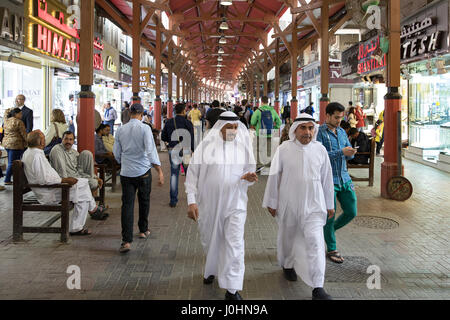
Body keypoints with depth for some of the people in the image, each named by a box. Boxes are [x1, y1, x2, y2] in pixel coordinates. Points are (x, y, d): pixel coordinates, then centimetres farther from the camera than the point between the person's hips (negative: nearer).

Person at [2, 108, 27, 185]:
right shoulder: (18, 122, -11)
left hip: (6, 143, 9)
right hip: (15, 144, -8)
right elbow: (23, 134, -11)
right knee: (12, 163, -4)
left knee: (10, 162, 12)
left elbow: (6, 133, 20)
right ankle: (7, 180, -2)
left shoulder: (7, 121, 14)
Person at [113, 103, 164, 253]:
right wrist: (160, 171, -14)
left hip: (126, 172, 2)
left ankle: (126, 240, -11)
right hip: (143, 171, -2)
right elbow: (151, 151, -15)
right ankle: (143, 230, 34)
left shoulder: (120, 130, 3)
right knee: (144, 201, 18)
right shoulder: (145, 128, -8)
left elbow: (117, 153, 11)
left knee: (127, 204, -1)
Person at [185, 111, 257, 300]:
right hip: (209, 203, 0)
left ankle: (232, 289, 0)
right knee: (209, 241, 17)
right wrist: (191, 201, -10)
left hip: (235, 203, 0)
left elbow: (249, 171, 9)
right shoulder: (206, 146, -4)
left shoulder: (243, 146, 1)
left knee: (234, 244, -7)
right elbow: (192, 174, -3)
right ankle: (211, 270, 46)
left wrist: (249, 177, -16)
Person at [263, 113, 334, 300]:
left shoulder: (320, 150, 0)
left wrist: (329, 204, 13)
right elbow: (274, 176, 0)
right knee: (288, 237, 17)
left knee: (315, 241, -9)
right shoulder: (284, 149, -6)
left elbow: (326, 178, 8)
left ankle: (317, 288, -8)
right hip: (288, 203, 0)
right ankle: (287, 265, 47)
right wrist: (271, 202, 3)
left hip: (313, 204, 0)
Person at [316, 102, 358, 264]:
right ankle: (331, 249, 16)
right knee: (330, 215, 1)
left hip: (344, 178, 7)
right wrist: (341, 152, -22)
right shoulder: (319, 132, -8)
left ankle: (328, 231, 32)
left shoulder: (342, 132, 13)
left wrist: (350, 153, -8)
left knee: (351, 212, 7)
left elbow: (348, 153, 17)